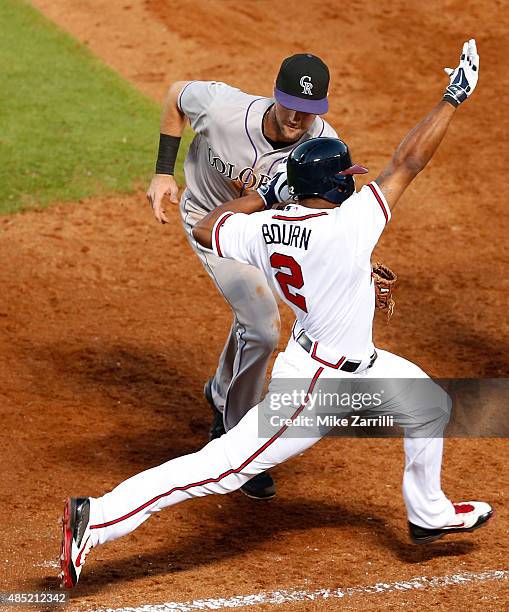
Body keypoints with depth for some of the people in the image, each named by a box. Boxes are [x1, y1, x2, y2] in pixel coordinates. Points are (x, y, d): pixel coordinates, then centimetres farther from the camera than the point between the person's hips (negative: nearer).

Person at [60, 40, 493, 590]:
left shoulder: (265, 227, -7)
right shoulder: (347, 226, -28)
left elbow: (205, 229, 8)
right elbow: (406, 163, -24)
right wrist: (453, 97, -17)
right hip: (317, 382, -9)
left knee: (430, 406, 24)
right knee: (223, 466, -7)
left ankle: (428, 514, 45)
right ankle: (97, 519, -8)